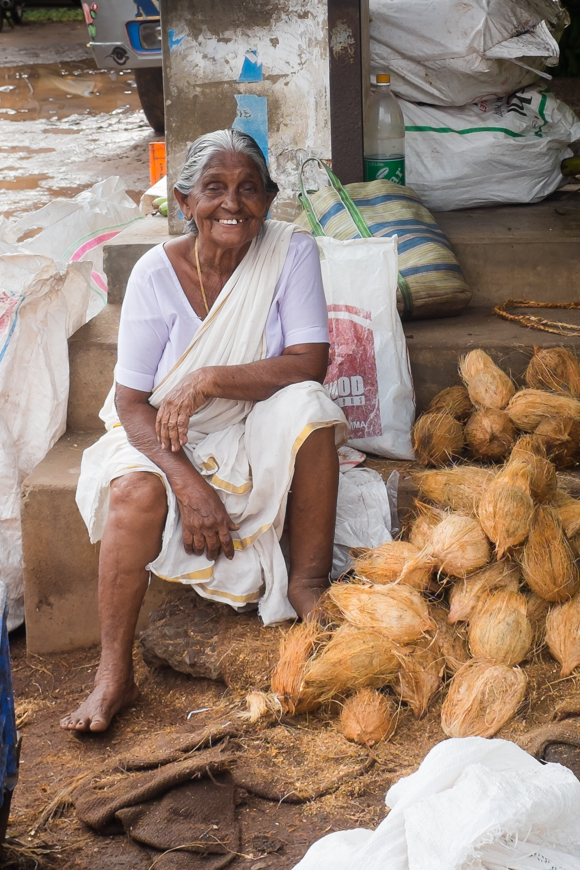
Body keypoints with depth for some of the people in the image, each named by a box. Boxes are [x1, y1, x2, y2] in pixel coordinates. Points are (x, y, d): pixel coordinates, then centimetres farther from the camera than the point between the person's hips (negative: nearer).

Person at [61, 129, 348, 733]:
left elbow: (310, 362, -21)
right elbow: (132, 402, -14)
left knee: (307, 406, -30)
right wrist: (190, 485, -28)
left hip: (257, 436, 1)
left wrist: (209, 379, -32)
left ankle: (308, 585, -14)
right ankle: (114, 676, -20)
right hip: (167, 439, -1)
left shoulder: (291, 251, -12)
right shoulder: (157, 273, -14)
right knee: (137, 491, -32)